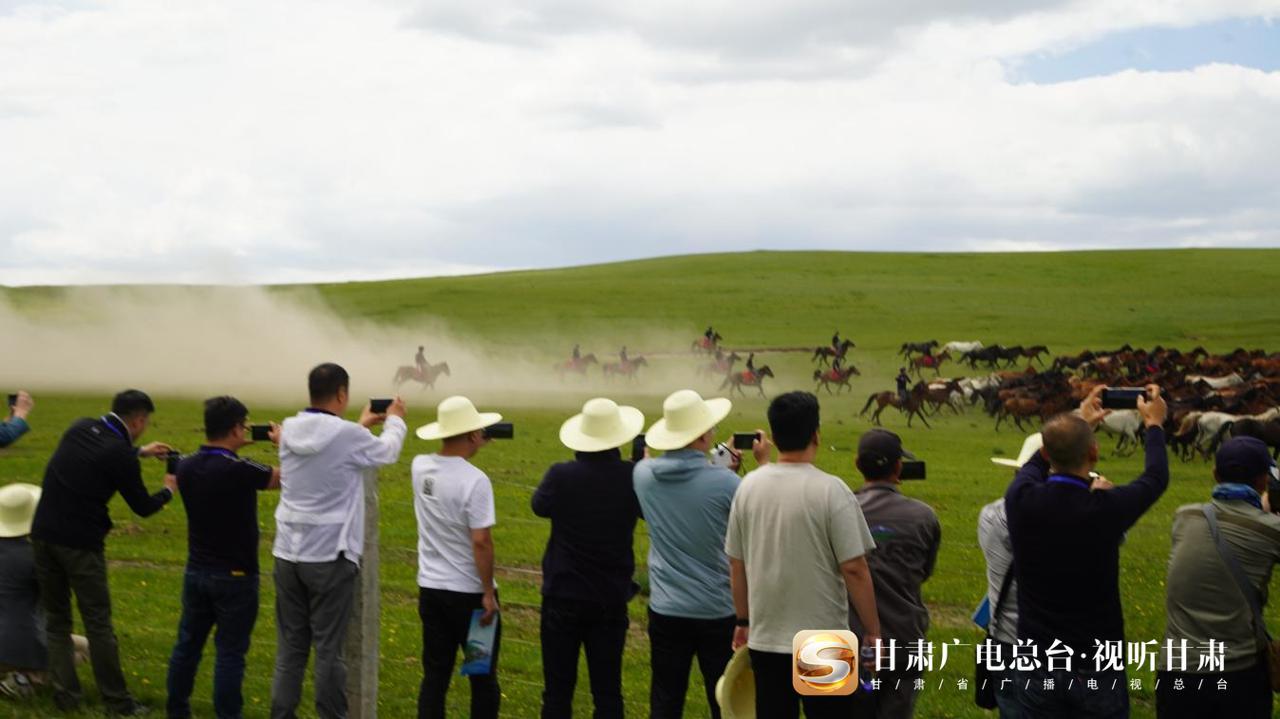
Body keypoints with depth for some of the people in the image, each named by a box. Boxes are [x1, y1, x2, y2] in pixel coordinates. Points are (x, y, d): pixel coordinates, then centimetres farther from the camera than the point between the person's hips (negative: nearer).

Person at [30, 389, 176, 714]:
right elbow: (143, 507, -1)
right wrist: (168, 490, 18)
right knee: (98, 624, 2)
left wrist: (139, 452, 34)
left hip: (44, 533, 6)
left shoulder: (80, 428, 6)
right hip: (80, 543, -6)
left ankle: (65, 694, 12)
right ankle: (117, 701, 8)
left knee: (56, 618, 14)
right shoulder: (119, 455, -13)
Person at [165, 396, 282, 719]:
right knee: (230, 652, 2)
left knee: (187, 644, 16)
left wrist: (233, 450, 16)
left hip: (196, 571, 6)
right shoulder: (238, 470, -23)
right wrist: (283, 442, 5)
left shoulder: (186, 466, -3)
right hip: (234, 575, -6)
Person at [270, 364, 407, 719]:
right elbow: (387, 451, 7)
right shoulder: (348, 436, -14)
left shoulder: (290, 431, 1)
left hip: (288, 553, 5)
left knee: (290, 646, 12)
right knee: (329, 648, 3)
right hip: (330, 556, -5)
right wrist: (395, 420, 27)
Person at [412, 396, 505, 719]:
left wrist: (474, 447, 19)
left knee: (434, 675, 11)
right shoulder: (475, 480, -21)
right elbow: (481, 541, -21)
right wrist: (489, 593, -14)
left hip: (430, 588, 6)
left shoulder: (420, 467, -1)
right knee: (483, 677, 8)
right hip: (470, 592, -6)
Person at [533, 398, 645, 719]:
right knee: (608, 692, 10)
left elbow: (539, 506, 6)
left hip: (562, 598, -1)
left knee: (557, 691, 8)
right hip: (611, 601, 1)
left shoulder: (561, 476, -15)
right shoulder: (633, 477, -12)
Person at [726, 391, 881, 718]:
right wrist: (872, 632, -5)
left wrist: (743, 621, 18)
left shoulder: (749, 486, 0)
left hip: (765, 639, 4)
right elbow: (854, 569, -14)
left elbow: (736, 565, 6)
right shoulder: (831, 490, -13)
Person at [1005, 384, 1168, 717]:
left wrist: (1080, 422, 25)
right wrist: (1154, 424, 20)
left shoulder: (1021, 501, -14)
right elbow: (1156, 477, 2)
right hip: (1097, 668, -2)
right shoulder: (1106, 509, -20)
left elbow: (1035, 464, 12)